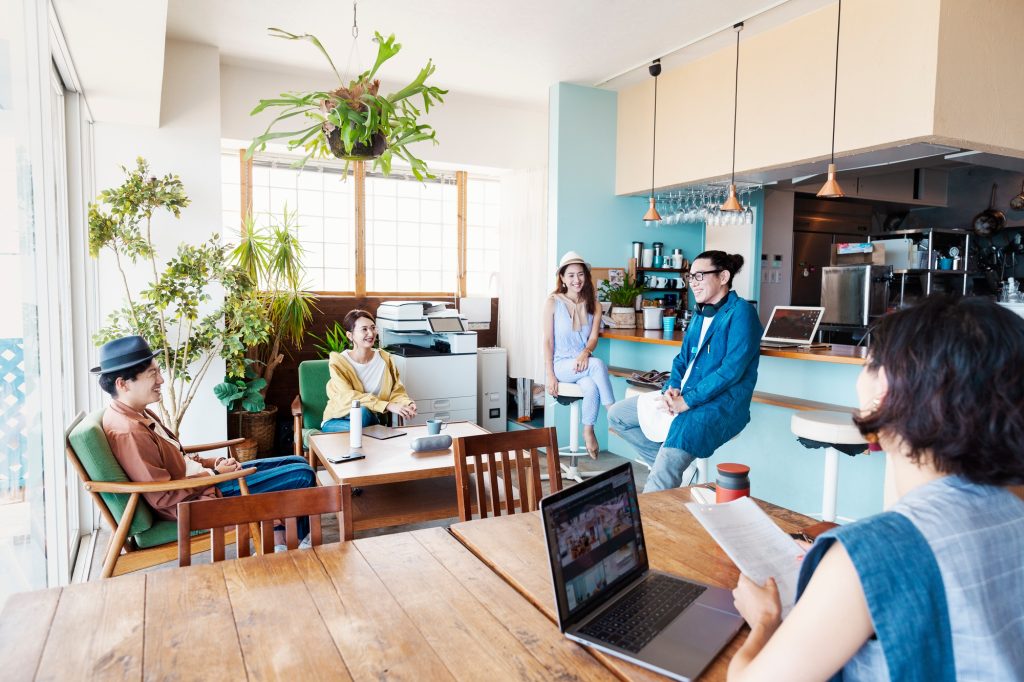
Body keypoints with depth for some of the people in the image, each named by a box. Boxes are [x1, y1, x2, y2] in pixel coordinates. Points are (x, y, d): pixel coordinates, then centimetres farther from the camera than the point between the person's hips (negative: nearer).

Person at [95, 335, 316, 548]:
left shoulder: (138, 414, 5)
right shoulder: (128, 432, -26)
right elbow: (163, 497, -24)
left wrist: (217, 463, 0)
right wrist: (214, 473, -15)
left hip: (201, 477, 10)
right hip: (197, 500, -10)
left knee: (297, 463, 10)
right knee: (303, 476, -9)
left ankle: (279, 540, 13)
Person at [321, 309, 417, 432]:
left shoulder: (385, 358, 0)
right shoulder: (338, 361, -12)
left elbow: (397, 391, -2)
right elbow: (348, 397, -24)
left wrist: (407, 403, -27)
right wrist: (387, 406, -35)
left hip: (371, 419, 3)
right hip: (337, 421, -3)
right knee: (362, 412, -34)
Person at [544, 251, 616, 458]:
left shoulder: (593, 304, 8)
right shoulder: (553, 302, -3)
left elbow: (594, 337, 1)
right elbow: (548, 340, -5)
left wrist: (585, 352, -23)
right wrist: (550, 375, -11)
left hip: (582, 364, 3)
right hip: (561, 364, -3)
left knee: (592, 387, -32)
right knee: (598, 364, -31)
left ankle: (588, 432, -14)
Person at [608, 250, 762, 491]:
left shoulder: (740, 311, -9)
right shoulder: (701, 314, 17)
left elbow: (732, 369, -18)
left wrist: (687, 401, -20)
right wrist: (671, 389, -3)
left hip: (722, 403, -9)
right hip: (682, 396, 9)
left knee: (666, 471, -31)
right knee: (616, 415, 7)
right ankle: (662, 461, 7)